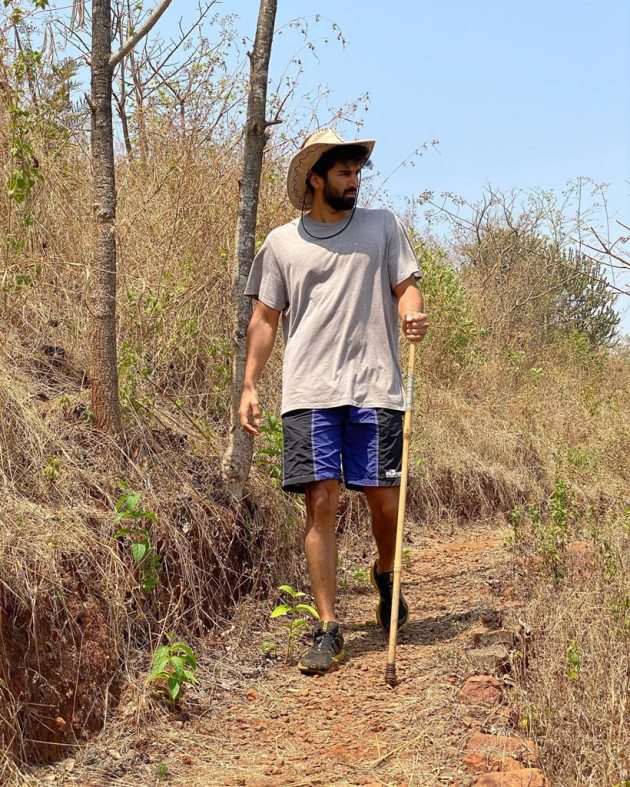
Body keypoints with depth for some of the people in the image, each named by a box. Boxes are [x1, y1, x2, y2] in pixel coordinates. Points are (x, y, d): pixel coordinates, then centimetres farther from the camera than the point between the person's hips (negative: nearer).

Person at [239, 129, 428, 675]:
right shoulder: (281, 243, 11)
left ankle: (385, 575, 34)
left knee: (384, 501, 1)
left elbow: (406, 286, 11)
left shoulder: (382, 226, 12)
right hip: (309, 393, 0)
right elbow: (265, 318, 13)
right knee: (321, 502, -5)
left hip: (374, 387, 1)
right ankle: (328, 630, 3)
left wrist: (413, 314, -13)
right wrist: (249, 387, 7)